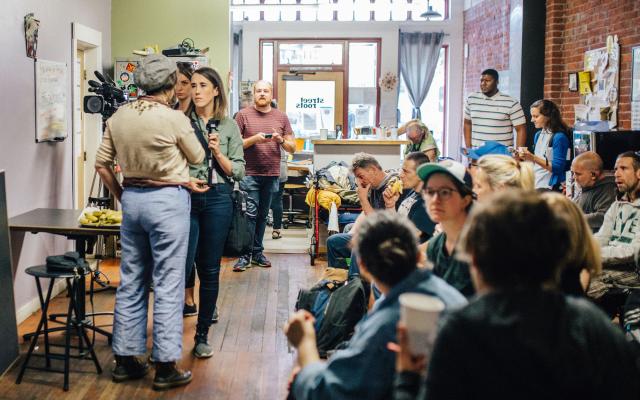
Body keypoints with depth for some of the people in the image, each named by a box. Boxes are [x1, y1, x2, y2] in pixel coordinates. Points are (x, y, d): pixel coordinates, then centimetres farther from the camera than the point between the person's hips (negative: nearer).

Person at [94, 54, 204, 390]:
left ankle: (125, 359, 22)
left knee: (131, 281, 14)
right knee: (167, 284, 0)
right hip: (167, 200, -6)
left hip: (132, 198, 6)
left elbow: (101, 164, 7)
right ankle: (165, 367, 5)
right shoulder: (174, 119, -12)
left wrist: (122, 196, 17)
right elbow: (197, 158, 3)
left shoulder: (118, 117, 3)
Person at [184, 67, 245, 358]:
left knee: (210, 269, 6)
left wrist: (218, 153, -10)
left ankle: (202, 335, 17)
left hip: (218, 199, 1)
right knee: (182, 267, -6)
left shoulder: (229, 126, 6)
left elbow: (238, 171, 5)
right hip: (186, 198, -1)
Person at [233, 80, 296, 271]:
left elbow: (292, 148, 11)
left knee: (262, 215, 10)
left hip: (272, 175, 3)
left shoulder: (281, 116, 10)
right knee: (249, 214, -7)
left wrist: (281, 140, -9)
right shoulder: (243, 115, 2)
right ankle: (245, 255, -2)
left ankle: (257, 253, 18)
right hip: (249, 174, -3)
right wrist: (254, 139, -16)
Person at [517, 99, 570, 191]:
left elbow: (557, 168, -14)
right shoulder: (538, 135, 13)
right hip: (535, 185, 6)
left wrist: (533, 158, -19)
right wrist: (525, 157, 3)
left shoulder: (559, 137, -10)